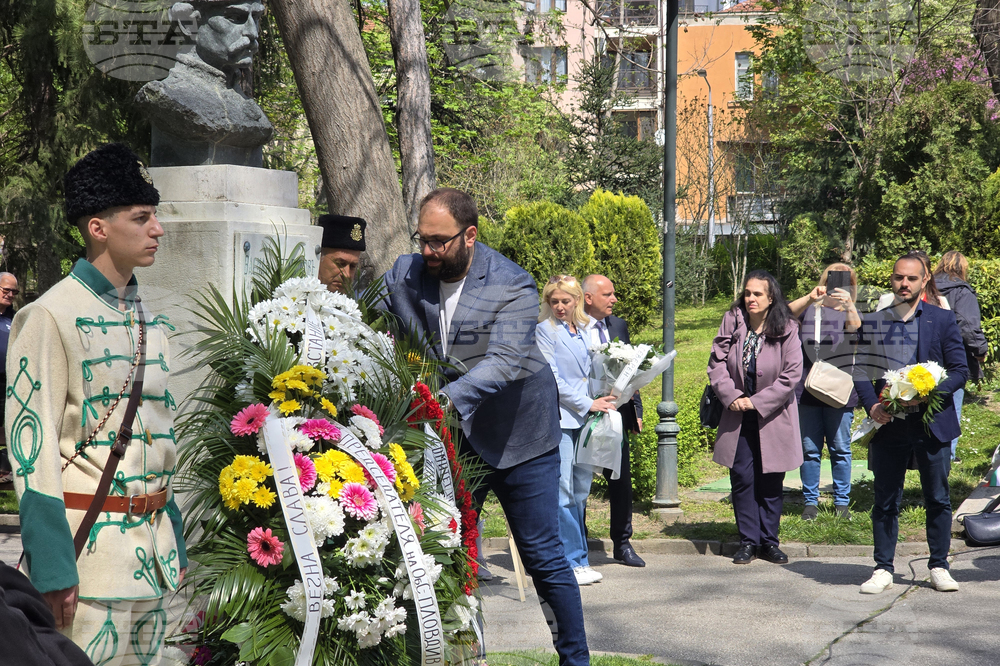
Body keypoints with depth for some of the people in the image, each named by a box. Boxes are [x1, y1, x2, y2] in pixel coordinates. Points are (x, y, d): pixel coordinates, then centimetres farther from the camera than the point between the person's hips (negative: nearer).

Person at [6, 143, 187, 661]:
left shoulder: (152, 321, 13)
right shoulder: (50, 317, -10)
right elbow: (32, 446, -14)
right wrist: (51, 568, -18)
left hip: (153, 547, 7)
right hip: (91, 551, -7)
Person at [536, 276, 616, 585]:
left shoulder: (585, 330, 15)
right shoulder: (545, 330, -3)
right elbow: (552, 379, -9)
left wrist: (611, 395, 5)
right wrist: (588, 403, -10)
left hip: (584, 419, 6)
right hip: (558, 417, -6)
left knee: (580, 491, 8)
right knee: (562, 492, -9)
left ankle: (577, 559, 14)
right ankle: (572, 562, -5)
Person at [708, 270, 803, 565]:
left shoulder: (787, 330, -7)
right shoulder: (731, 323, -1)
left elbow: (792, 373, -10)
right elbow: (717, 363, 0)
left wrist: (757, 402, -14)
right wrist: (731, 396, -14)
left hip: (773, 417, -2)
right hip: (738, 417, 2)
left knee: (770, 482, 5)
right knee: (742, 478, 1)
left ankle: (769, 541, 15)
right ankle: (748, 541, 9)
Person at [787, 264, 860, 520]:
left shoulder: (848, 312, 6)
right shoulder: (808, 309, 7)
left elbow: (856, 327, -17)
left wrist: (848, 304, -36)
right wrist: (809, 298, -30)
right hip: (807, 391, 0)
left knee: (840, 449, 5)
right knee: (809, 449, 3)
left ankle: (842, 502, 15)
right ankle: (810, 501, 13)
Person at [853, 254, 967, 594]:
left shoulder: (942, 320, 2)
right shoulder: (872, 322, 7)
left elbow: (960, 370, 0)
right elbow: (861, 371, 7)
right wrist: (871, 405, -10)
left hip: (932, 422, -1)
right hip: (888, 425, 1)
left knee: (938, 499, 6)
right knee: (885, 500, 5)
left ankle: (939, 567, 18)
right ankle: (883, 569, 12)